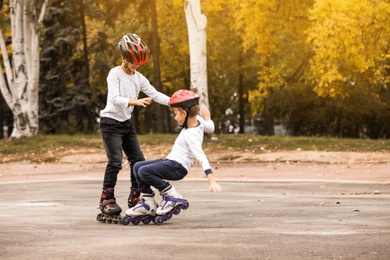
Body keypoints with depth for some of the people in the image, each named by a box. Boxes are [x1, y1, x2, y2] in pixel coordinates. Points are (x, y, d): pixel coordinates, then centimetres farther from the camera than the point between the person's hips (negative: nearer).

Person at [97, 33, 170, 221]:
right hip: (111, 122, -7)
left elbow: (154, 94, 0)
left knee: (138, 159, 3)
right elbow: (115, 99, -26)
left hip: (127, 123, 7)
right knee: (115, 161, -14)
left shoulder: (139, 78, 7)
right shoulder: (115, 74, -13)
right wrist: (135, 101, -41)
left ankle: (135, 198, 14)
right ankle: (106, 199, -4)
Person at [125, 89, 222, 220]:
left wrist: (212, 181, -38)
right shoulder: (198, 120, 3)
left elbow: (201, 157, -31)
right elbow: (210, 128, 23)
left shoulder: (191, 136, -22)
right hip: (170, 162, 10)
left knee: (144, 171, -27)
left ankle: (172, 195, -12)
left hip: (177, 167, -10)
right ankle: (148, 204, 9)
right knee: (137, 166, 7)